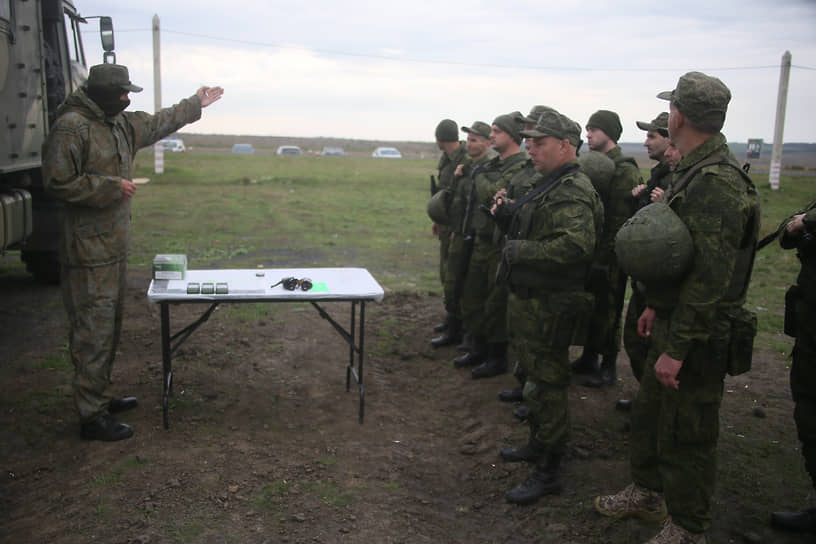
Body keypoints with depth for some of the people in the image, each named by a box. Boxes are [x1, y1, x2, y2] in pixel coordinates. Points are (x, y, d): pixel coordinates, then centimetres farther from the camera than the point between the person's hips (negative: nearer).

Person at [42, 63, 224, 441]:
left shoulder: (120, 124, 13)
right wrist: (112, 187, -17)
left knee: (110, 328, 18)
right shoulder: (71, 126, -15)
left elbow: (158, 123, 30)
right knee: (93, 333, -6)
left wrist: (195, 104, 38)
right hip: (89, 251, -10)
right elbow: (57, 183, -19)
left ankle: (99, 398, 31)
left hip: (114, 246, 10)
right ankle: (92, 417, 2)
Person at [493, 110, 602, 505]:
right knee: (536, 378, 23)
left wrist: (518, 250, -26)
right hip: (529, 299, 11)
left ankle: (548, 472, 11)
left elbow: (576, 245, -34)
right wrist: (506, 213, 5)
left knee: (547, 385, -1)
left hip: (548, 307, -11)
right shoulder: (548, 185, 14)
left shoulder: (572, 191, -20)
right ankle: (538, 445, 40)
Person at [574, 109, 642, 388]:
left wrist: (604, 257, -20)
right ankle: (588, 359, 29)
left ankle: (609, 367, 16)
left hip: (608, 257, -8)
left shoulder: (624, 170, -14)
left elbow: (620, 220, -19)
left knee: (607, 312, 3)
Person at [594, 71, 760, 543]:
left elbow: (711, 277, -27)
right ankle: (648, 494, 41)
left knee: (687, 434, 4)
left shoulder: (716, 182, -24)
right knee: (650, 412, 22)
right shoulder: (694, 171, 10)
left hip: (699, 336, -10)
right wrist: (657, 306, 20)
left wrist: (677, 348, -25)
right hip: (675, 322, 10)